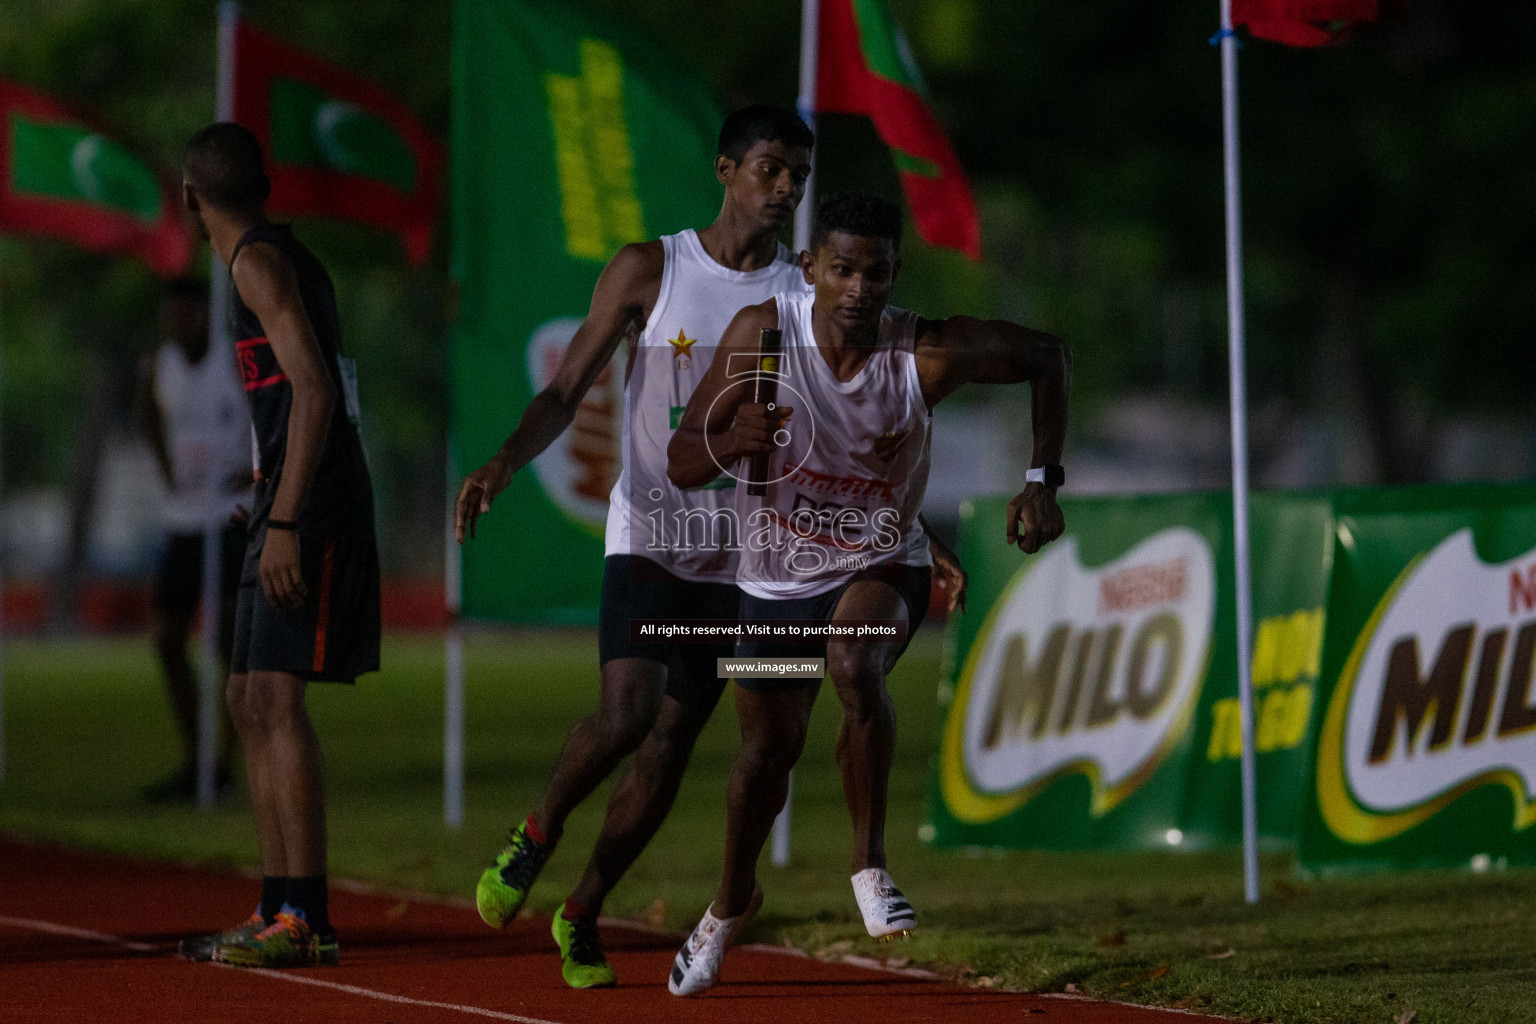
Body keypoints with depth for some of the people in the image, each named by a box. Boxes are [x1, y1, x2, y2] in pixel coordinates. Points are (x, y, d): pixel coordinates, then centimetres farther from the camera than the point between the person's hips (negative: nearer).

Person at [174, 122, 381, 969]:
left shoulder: (260, 262, -9)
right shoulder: (287, 257, 20)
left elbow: (314, 391, -19)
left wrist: (283, 523, -23)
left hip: (309, 508, -10)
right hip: (289, 512, 10)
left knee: (276, 700, -12)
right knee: (250, 702, 12)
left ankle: (305, 920, -14)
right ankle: (279, 910, 14)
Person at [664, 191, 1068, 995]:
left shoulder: (928, 353, -24)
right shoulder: (763, 332, -22)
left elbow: (1044, 357, -6)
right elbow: (681, 463, -17)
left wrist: (1042, 482, -15)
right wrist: (734, 440, -40)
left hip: (882, 567, -2)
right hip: (778, 574, 2)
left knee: (854, 665, -35)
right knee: (768, 750, 15)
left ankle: (869, 862, -17)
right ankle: (731, 904, 45)